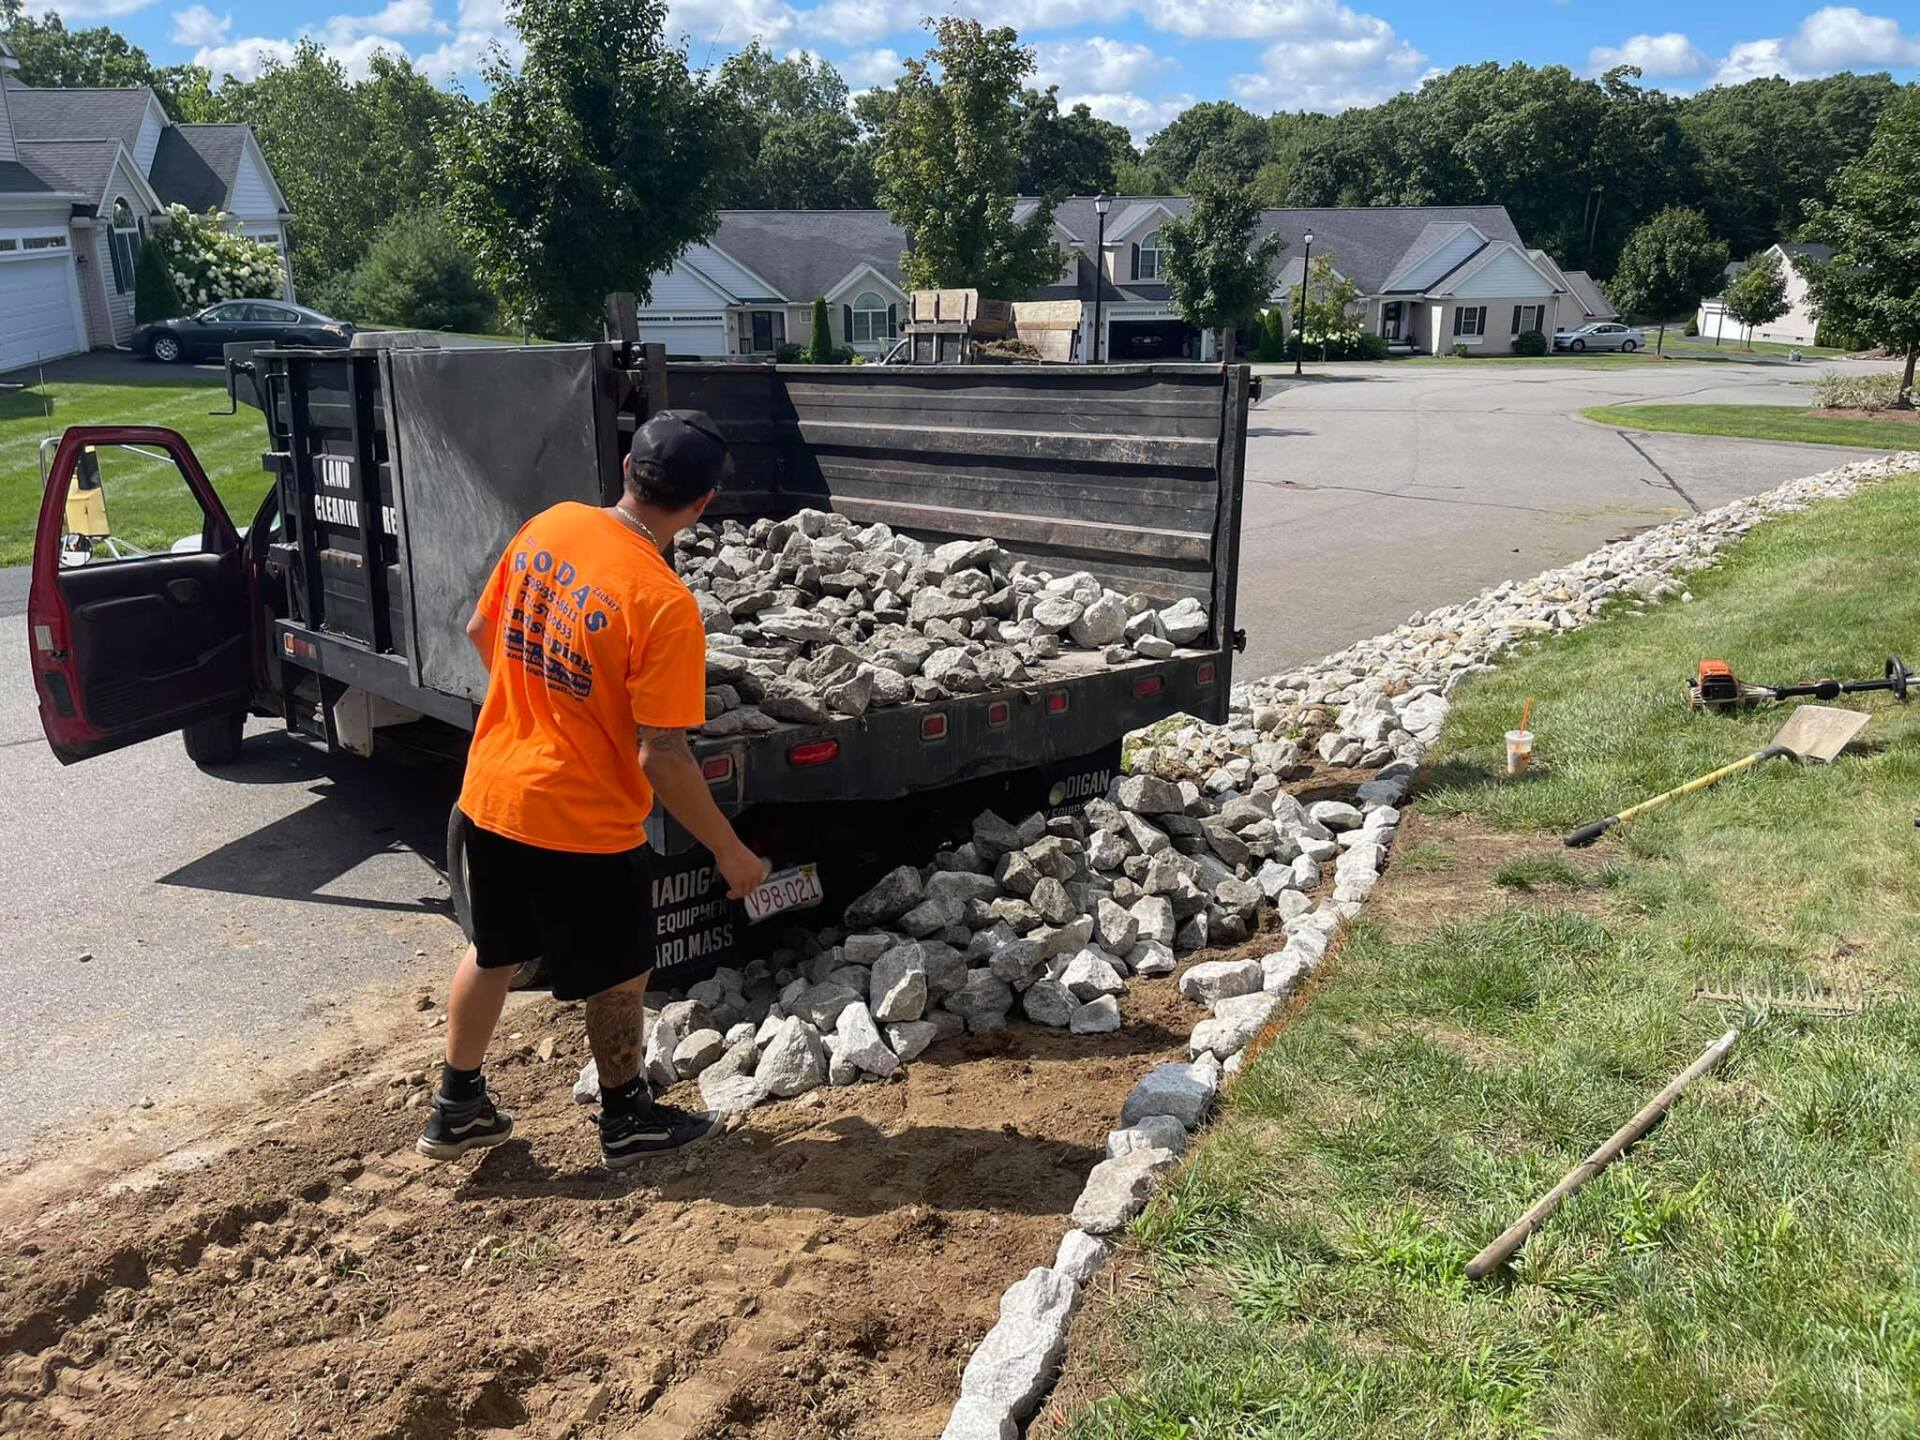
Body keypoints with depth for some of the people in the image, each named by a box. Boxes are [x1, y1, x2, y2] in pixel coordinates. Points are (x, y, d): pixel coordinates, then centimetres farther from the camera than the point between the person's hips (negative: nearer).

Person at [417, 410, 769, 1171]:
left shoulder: (548, 525, -5)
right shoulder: (664, 603, -26)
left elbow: (480, 631, 9)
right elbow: (661, 757, -24)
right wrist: (730, 852, -13)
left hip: (490, 790, 7)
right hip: (582, 821, -6)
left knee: (492, 951, 25)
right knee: (619, 975, 16)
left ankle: (456, 1108, 38)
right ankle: (627, 1121, 35)